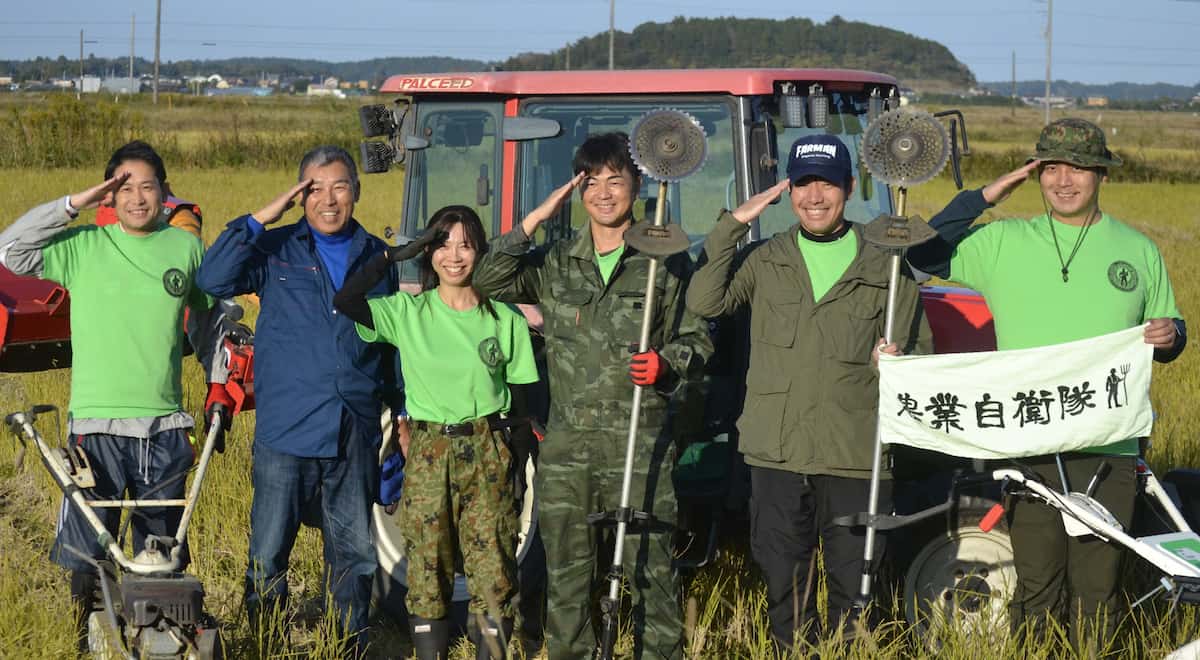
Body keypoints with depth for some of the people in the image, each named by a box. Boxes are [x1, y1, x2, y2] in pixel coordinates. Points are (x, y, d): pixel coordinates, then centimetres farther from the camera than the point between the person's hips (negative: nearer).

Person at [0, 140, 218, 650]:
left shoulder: (187, 247, 7)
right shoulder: (85, 245, 1)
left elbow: (207, 323, 19)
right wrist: (75, 204, -12)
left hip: (165, 426, 2)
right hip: (96, 423, -2)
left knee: (163, 555, 10)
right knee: (87, 555, 1)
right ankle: (87, 642, 16)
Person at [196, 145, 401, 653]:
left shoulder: (377, 258, 11)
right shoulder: (276, 251, 2)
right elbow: (213, 280, -14)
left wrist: (400, 411, 16)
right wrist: (259, 220, -15)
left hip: (356, 437, 3)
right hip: (286, 433, -3)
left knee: (355, 554, 10)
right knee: (267, 554, 0)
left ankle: (353, 646, 22)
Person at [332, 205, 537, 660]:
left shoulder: (505, 319, 4)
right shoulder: (408, 312, 1)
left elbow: (526, 396, 8)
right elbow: (344, 301, -14)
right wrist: (395, 256, -14)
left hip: (488, 452, 0)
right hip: (428, 452, 0)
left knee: (493, 568, -2)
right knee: (427, 570, 2)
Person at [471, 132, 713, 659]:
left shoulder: (667, 261, 5)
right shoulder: (554, 263, 12)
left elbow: (697, 340, 6)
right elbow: (488, 282, 1)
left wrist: (667, 364, -16)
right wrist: (535, 220, -5)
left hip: (639, 442, -3)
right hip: (566, 443, 3)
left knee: (650, 566, -6)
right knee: (566, 570, 7)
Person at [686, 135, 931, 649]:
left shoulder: (884, 269, 6)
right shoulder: (766, 261, 10)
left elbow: (918, 351, 11)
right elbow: (705, 302, -4)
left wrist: (895, 361, -12)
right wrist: (732, 226, -6)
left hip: (855, 454, -1)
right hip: (777, 452, 2)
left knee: (854, 584, 2)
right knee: (783, 581, 7)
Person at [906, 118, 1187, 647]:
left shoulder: (1138, 251, 10)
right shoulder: (1003, 242, 7)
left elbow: (1167, 336, 17)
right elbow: (923, 255, 1)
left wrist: (1169, 336, -7)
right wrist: (983, 198, -1)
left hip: (1107, 449, 0)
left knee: (1096, 588, 3)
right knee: (1036, 587, 3)